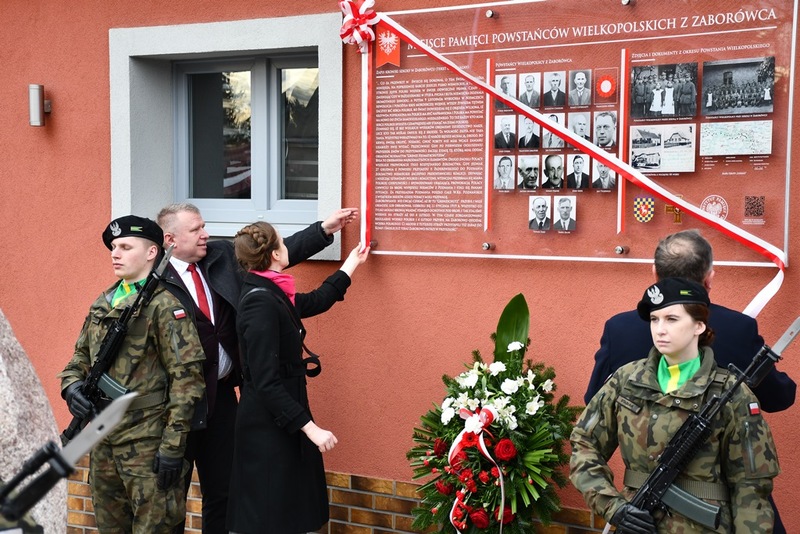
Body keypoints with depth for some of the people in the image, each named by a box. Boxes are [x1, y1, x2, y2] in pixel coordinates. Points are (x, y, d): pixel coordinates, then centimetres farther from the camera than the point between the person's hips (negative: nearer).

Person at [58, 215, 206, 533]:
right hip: (102, 441, 8)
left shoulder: (164, 305, -12)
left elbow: (186, 377, -16)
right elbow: (81, 358, 21)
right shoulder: (102, 304, 12)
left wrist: (173, 446, -18)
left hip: (146, 444, -7)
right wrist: (72, 386, -3)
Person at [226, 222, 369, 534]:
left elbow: (315, 302, 25)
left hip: (280, 422, 9)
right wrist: (310, 427, -23)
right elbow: (266, 383, -24)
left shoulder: (271, 294, 6)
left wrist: (351, 264, 34)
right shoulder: (260, 303, -21)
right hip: (269, 429, -9)